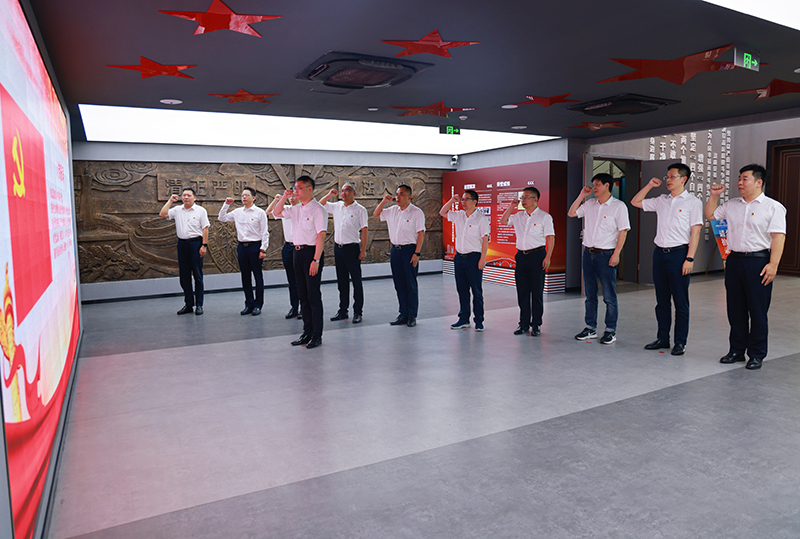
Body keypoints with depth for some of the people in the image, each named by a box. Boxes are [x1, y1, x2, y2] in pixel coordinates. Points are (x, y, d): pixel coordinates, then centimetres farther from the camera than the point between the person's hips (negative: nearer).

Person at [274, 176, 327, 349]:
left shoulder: (318, 210, -10)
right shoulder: (296, 209, 13)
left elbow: (321, 236, -16)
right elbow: (277, 213, 25)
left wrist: (316, 260, -21)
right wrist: (284, 197, 10)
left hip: (311, 252, -8)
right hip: (298, 252, 8)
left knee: (314, 295, -3)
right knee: (303, 295, 12)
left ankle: (317, 335, 6)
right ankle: (307, 333, 21)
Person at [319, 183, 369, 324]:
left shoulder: (360, 210, -4)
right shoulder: (336, 206, 10)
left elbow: (364, 230, -6)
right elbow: (320, 205, 22)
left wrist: (363, 250, -11)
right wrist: (329, 195, 5)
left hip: (352, 248, -5)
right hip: (338, 247, 5)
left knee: (356, 281, 1)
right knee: (342, 281, 11)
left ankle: (357, 312, 8)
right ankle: (342, 311, 20)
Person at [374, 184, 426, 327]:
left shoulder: (416, 212, -5)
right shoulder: (392, 210, 12)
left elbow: (421, 234, -8)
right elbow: (376, 214, 23)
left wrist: (416, 253, -15)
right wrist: (383, 201, 7)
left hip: (409, 250, -6)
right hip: (395, 250, 6)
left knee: (411, 284, -1)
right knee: (399, 284, 9)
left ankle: (412, 316, 8)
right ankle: (403, 314, 18)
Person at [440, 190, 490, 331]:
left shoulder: (481, 218, -5)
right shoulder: (458, 215, 11)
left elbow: (485, 239, -8)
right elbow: (442, 213, 22)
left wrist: (482, 259, -15)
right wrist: (451, 201, 7)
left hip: (473, 257, -6)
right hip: (459, 256, 6)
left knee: (477, 291, 0)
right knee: (462, 290, 10)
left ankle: (479, 321, 7)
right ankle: (464, 319, 19)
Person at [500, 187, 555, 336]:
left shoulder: (544, 216, -3)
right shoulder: (519, 216, 13)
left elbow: (551, 238, -6)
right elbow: (503, 221, 14)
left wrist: (548, 257, -15)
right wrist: (511, 206, 5)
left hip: (537, 256, -5)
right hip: (521, 256, 5)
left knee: (537, 292, 0)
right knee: (522, 292, 8)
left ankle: (536, 325, 9)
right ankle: (524, 323, 17)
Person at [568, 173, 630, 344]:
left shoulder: (619, 206, -5)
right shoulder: (590, 204, 11)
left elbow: (623, 231, -8)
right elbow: (571, 213, 18)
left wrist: (616, 254, -15)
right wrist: (582, 195, 9)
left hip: (606, 254, -6)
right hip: (588, 253, 6)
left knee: (609, 296, -1)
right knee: (590, 294, 11)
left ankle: (610, 331, 8)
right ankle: (590, 328, 20)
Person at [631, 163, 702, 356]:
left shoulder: (693, 202, -2)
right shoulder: (661, 200, 13)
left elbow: (695, 232, -7)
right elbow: (635, 202, 24)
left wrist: (689, 258, -14)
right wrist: (649, 185, 12)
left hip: (679, 253, -5)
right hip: (659, 253, 5)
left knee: (680, 301, 1)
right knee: (662, 300, 11)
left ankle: (680, 342, 9)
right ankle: (662, 338, 21)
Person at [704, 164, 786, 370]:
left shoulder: (773, 207, -3)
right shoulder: (731, 205, 13)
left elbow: (778, 237, -10)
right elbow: (710, 215, 26)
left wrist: (773, 265, -19)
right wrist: (713, 196, 13)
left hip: (758, 261, -5)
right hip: (734, 260, 5)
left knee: (758, 311, 1)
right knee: (735, 309, 10)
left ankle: (756, 355, 12)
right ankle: (736, 350, 21)